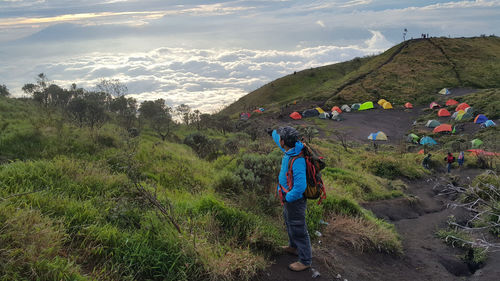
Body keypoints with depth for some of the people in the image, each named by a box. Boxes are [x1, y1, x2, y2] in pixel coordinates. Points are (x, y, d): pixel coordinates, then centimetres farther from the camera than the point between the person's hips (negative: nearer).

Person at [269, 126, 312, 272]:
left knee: (298, 229, 5)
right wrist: (272, 133, 35)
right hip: (289, 196, 10)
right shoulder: (292, 148, -7)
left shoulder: (297, 160, -35)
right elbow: (281, 141, 18)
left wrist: (287, 198, -22)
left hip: (295, 200, -10)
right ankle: (294, 247, 50)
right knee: (289, 222, 28)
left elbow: (300, 187, -36)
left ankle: (305, 260, 22)